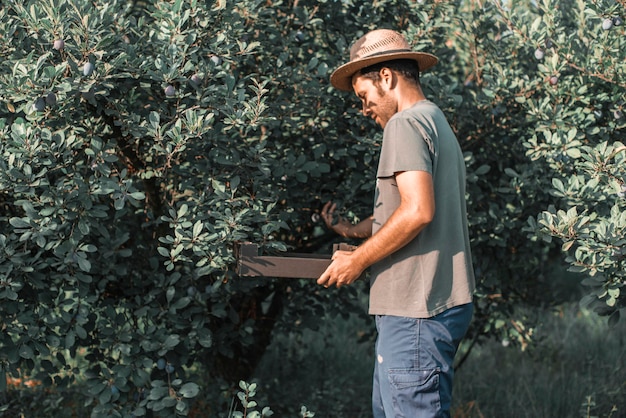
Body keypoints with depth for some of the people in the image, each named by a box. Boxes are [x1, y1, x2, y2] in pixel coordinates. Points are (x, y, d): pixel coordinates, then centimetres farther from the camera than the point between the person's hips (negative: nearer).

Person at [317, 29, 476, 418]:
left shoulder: (406, 124, -10)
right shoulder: (439, 123, 22)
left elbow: (418, 210, -22)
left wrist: (358, 260, -12)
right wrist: (354, 230, 20)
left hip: (416, 311, -10)